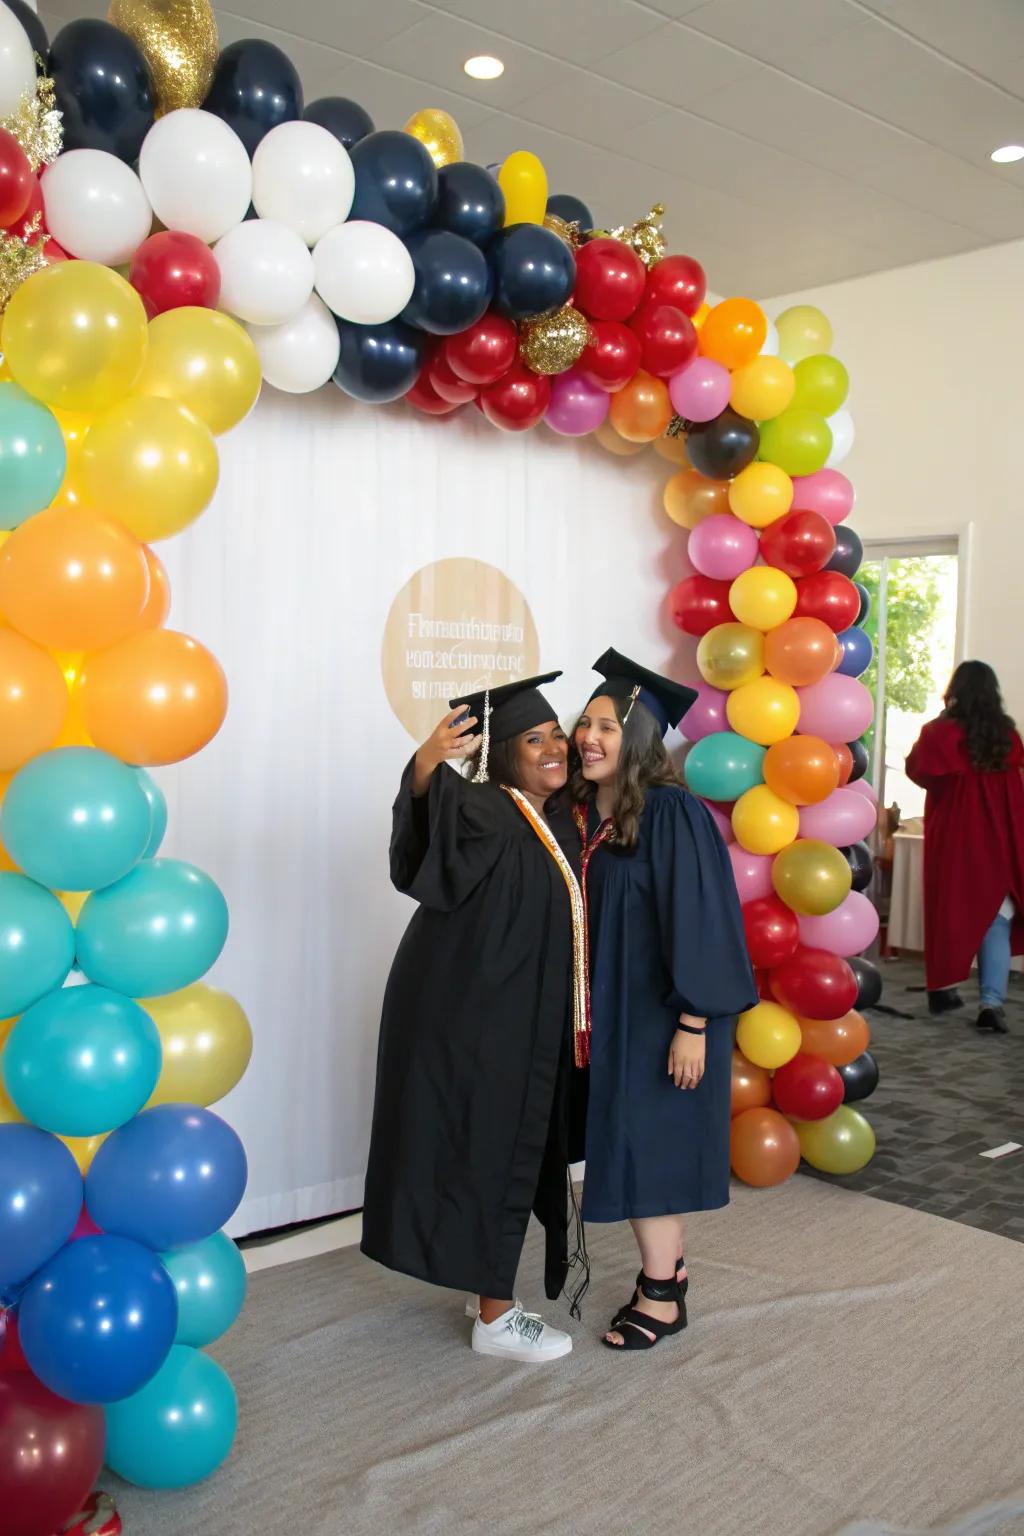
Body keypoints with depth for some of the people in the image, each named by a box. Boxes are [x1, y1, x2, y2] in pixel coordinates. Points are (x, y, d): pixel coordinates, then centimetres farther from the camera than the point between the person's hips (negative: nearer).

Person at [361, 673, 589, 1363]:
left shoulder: (562, 823, 9)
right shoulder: (481, 812, -16)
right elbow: (438, 809, -41)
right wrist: (427, 765, -60)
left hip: (528, 1024, 8)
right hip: (475, 1018, -8)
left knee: (516, 1155, 16)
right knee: (491, 1155, 1)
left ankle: (493, 1295, 32)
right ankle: (496, 1319, 15)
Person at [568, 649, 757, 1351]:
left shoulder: (673, 814, -18)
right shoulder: (583, 814, 4)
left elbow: (700, 919, -19)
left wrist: (693, 1024, -20)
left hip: (664, 1011, -7)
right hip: (611, 1009, 7)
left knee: (644, 1146, 0)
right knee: (640, 1147, 14)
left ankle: (660, 1296, 16)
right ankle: (668, 1271, 30)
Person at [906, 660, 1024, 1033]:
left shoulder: (940, 732, -11)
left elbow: (915, 769, 3)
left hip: (952, 837, -1)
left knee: (949, 910, 15)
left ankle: (942, 988, 24)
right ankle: (992, 1003, -10)